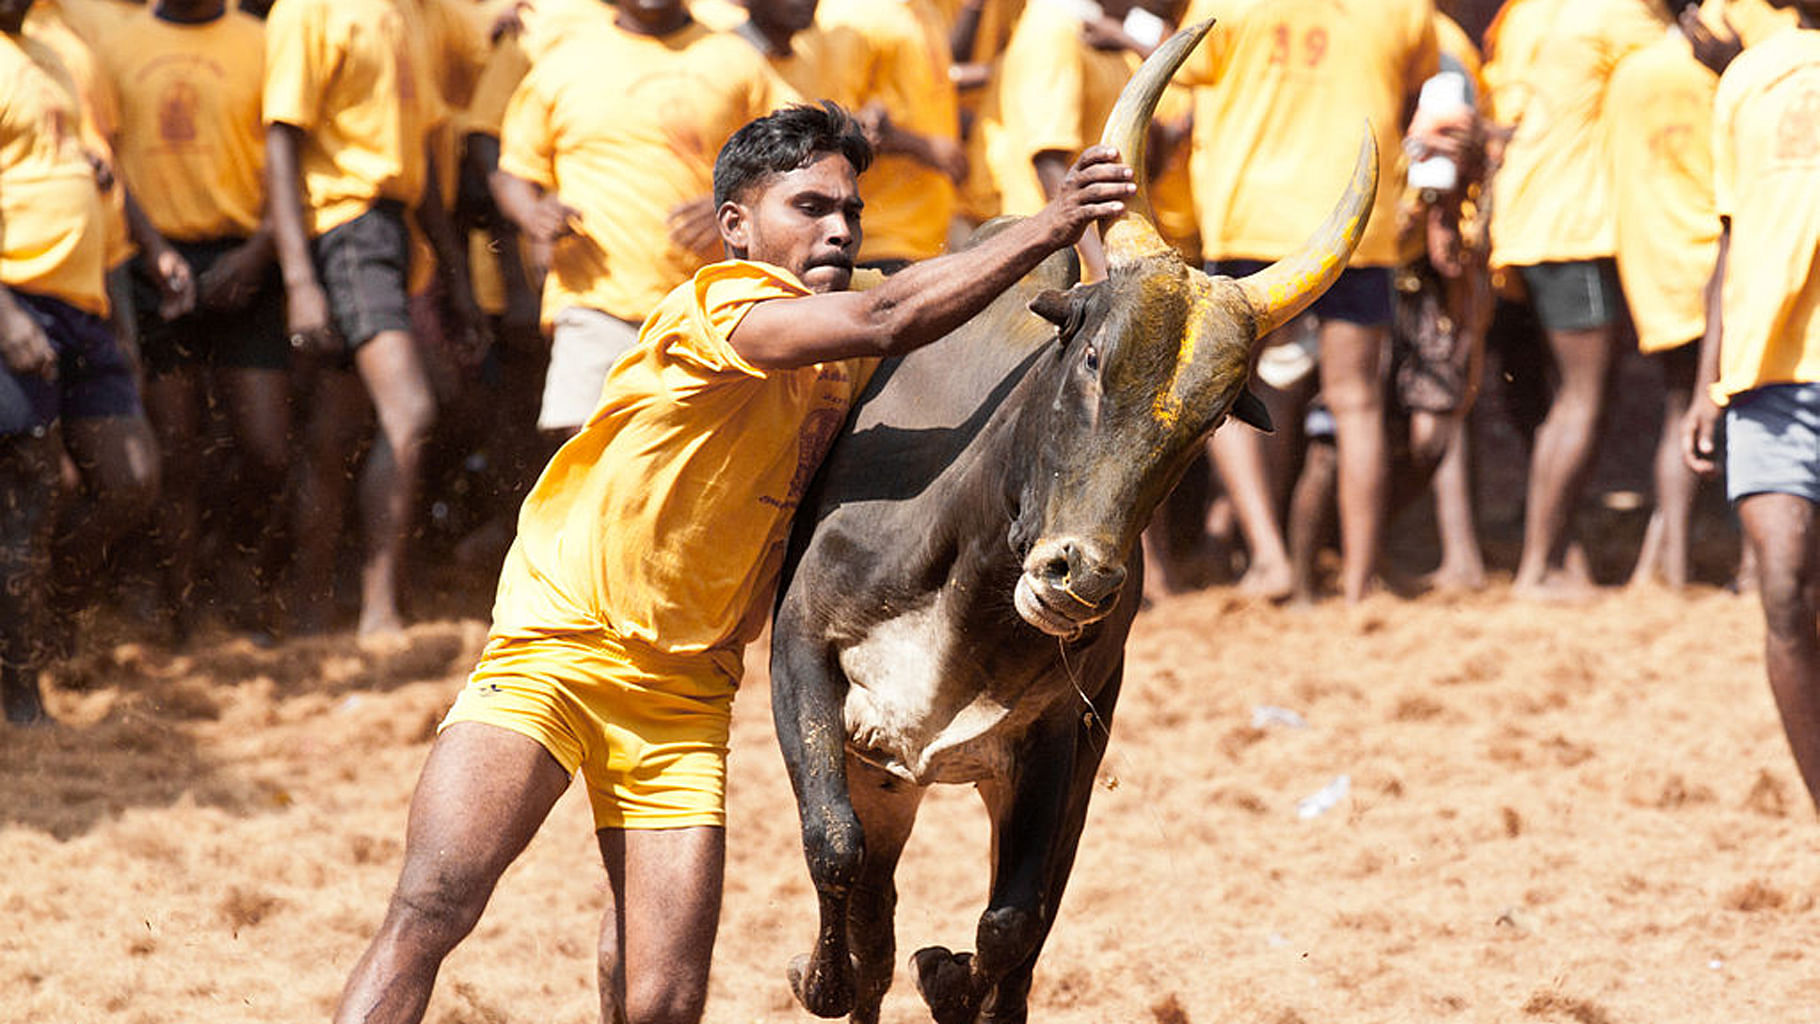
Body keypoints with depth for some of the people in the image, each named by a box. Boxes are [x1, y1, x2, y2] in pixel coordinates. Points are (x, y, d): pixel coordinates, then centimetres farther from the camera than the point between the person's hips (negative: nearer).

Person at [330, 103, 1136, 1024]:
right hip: (556, 645, -6)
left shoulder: (842, 349, 5)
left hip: (684, 687, 6)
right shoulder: (718, 310, -19)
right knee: (428, 911, -23)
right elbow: (888, 321, -32)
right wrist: (1050, 227, -34)